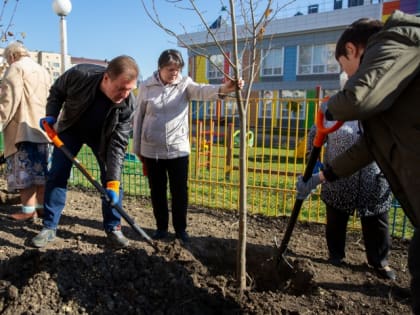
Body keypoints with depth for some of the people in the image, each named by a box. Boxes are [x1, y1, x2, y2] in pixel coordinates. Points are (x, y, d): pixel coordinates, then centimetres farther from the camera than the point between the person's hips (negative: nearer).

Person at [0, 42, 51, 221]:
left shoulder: (16, 67, 0)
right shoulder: (43, 70, 24)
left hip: (23, 127, -8)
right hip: (42, 127, 8)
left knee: (24, 170, -8)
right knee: (41, 169, 7)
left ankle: (28, 210, -9)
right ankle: (41, 207, 9)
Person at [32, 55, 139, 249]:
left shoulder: (128, 104, -32)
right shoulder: (79, 75, -33)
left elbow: (117, 144, -30)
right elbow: (56, 91, -9)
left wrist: (113, 182, -35)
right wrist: (51, 116, -23)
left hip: (103, 135, 0)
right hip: (71, 128, 1)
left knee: (111, 178, -7)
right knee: (57, 175, -1)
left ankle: (113, 228, 8)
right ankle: (49, 228, 11)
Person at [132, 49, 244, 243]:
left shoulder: (185, 84, -2)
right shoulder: (146, 87, -1)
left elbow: (202, 90, -24)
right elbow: (138, 118, 5)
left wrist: (222, 89, -46)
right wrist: (137, 148, 7)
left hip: (178, 149, 0)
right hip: (151, 150, 1)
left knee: (180, 192, 6)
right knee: (157, 191, 12)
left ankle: (180, 229, 24)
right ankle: (161, 227, 29)